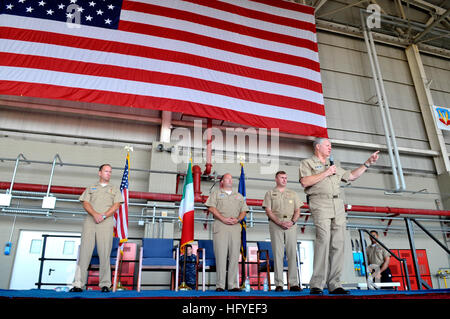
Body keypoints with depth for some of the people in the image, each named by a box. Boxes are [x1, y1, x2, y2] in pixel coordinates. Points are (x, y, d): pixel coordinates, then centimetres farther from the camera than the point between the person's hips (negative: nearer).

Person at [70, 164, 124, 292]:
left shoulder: (115, 189, 18)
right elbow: (85, 204, 7)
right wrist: (95, 214, -12)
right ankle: (78, 284, 0)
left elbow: (116, 205, 5)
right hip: (90, 221, 1)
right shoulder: (90, 188, 21)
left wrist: (103, 216, -10)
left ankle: (105, 284, -2)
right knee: (84, 251, -3)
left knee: (104, 253, -5)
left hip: (106, 222, -1)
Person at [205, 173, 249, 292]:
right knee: (221, 255, -7)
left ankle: (233, 285, 3)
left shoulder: (239, 196, 24)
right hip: (220, 226, -3)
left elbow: (243, 211, 17)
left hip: (235, 227, 3)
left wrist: (237, 219, -4)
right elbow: (211, 207, -1)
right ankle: (220, 285, -3)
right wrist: (224, 219, -11)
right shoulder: (216, 194, 13)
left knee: (234, 256, -1)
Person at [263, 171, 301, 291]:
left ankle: (293, 283, 3)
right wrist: (280, 222, -12)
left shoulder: (293, 194, 18)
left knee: (292, 253, -1)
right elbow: (268, 211, 0)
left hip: (291, 225, 2)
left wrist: (292, 221, -7)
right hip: (275, 224, -2)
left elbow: (297, 210, 12)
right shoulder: (270, 193, 10)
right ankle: (279, 284, 1)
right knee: (278, 254, -3)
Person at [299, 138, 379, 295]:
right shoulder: (307, 163, 8)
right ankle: (316, 285, -14)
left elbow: (351, 176, 34)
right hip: (320, 204, -6)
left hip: (338, 205, 7)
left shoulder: (333, 166, 29)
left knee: (338, 244, 0)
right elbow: (305, 182, -9)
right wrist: (326, 173, -6)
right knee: (323, 240, -18)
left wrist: (367, 163, 30)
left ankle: (334, 285, 3)